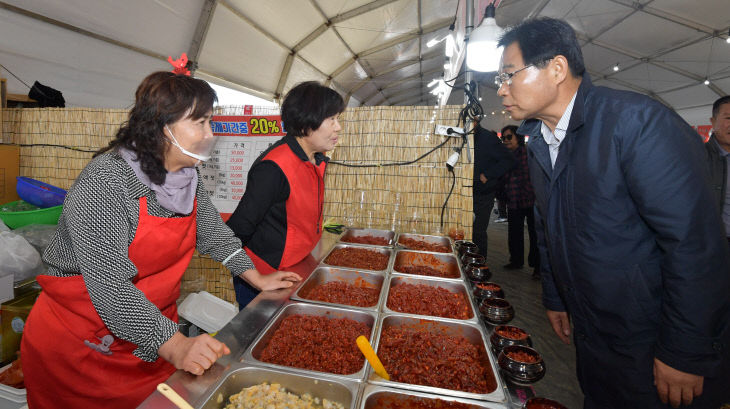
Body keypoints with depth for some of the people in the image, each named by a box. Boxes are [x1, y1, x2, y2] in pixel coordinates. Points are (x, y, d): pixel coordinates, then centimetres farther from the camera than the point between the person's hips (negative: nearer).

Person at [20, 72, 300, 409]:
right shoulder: (105, 181, -25)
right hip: (79, 345, -5)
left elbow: (212, 233, 8)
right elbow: (109, 285, -30)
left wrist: (258, 279, 5)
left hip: (155, 331, 6)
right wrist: (175, 346, -35)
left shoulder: (187, 175, -3)